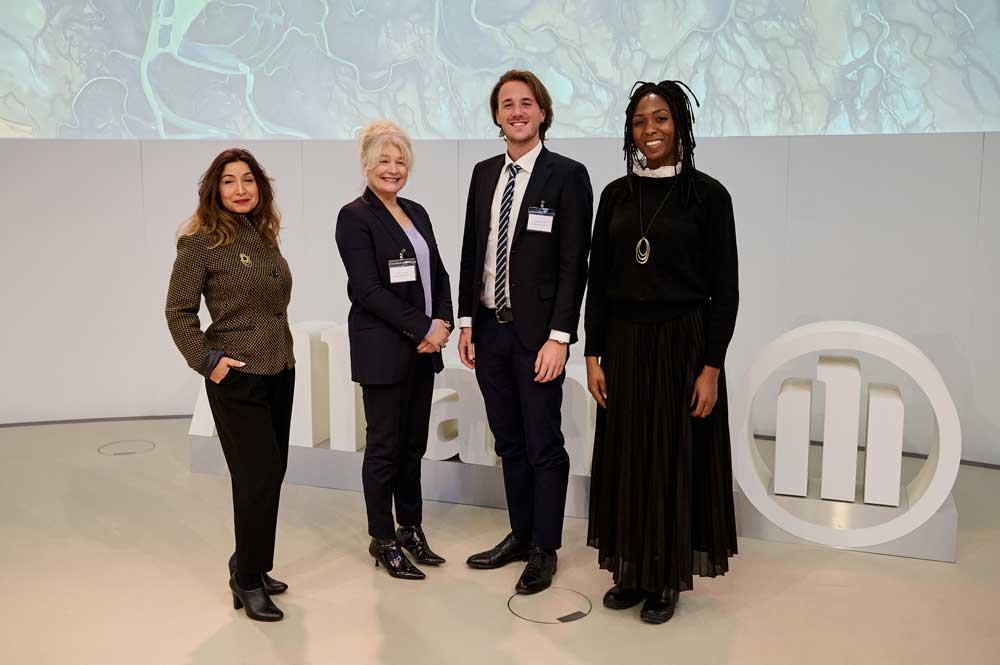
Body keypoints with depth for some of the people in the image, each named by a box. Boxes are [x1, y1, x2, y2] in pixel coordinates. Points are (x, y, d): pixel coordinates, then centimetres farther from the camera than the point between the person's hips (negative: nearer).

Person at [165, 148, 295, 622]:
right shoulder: (201, 241, -9)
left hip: (279, 372, 7)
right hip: (237, 377, -7)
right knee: (259, 475, -5)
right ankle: (248, 581, 13)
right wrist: (207, 361, -14)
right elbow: (178, 312, -8)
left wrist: (284, 351, 13)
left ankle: (249, 566, 31)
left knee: (271, 473, 13)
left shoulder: (265, 237, 10)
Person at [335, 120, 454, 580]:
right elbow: (368, 289, -15)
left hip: (424, 348, 7)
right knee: (385, 447, 3)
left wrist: (442, 322, -4)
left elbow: (438, 274, 13)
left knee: (414, 444, 14)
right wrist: (422, 328, -15)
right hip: (383, 351, -6)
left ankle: (411, 528, 27)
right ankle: (383, 540, 17)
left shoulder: (416, 213, 14)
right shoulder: (355, 217, -8)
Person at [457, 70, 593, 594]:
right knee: (509, 443, 15)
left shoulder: (567, 176, -7)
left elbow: (573, 264, -11)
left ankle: (544, 551, 18)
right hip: (489, 330, 6)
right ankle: (520, 535, 30)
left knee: (544, 446, 3)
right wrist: (467, 322, 8)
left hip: (536, 333, -5)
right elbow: (471, 252, 13)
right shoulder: (484, 173, 10)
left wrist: (558, 338, -16)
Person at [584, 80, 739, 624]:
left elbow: (724, 289, -6)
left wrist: (711, 367, -11)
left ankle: (667, 578, 21)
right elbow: (598, 281, 7)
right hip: (624, 344, 4)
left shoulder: (708, 195, -5)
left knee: (675, 460, 5)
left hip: (682, 344, -4)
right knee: (625, 458, 10)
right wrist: (593, 356, 1)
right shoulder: (616, 195, 6)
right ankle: (633, 572, 26)